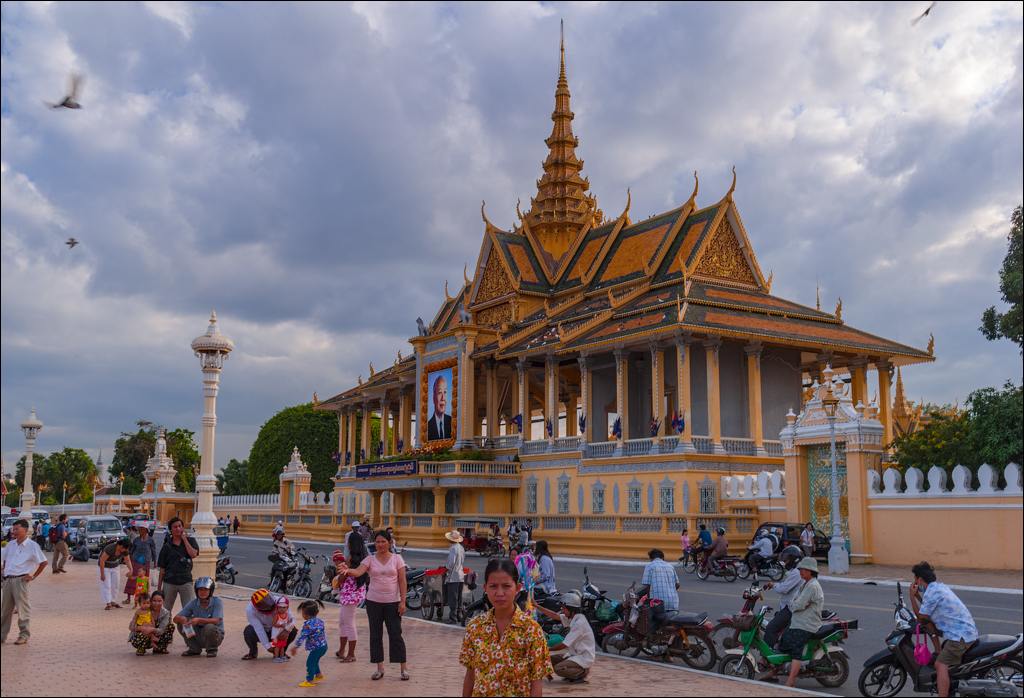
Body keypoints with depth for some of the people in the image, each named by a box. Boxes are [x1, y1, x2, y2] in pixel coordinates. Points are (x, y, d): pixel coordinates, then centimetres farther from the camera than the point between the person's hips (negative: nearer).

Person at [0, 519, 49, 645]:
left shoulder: (32, 546, -6)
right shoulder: (10, 545, 12)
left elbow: (43, 562, -6)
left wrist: (33, 577, -7)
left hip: (21, 580, -6)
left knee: (23, 609, -2)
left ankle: (24, 635, 6)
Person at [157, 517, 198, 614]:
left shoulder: (190, 541, 7)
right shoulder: (167, 546, 8)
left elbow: (193, 554, -13)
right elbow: (162, 567, 10)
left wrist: (184, 539, -7)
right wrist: (159, 586, 7)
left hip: (185, 580, -1)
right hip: (169, 582, 1)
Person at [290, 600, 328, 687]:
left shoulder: (308, 624, -22)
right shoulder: (319, 621, 5)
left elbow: (302, 637, -25)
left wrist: (296, 647, -22)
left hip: (317, 648, -10)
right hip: (323, 645, 10)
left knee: (310, 663, 3)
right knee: (314, 661, 26)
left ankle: (310, 681, 12)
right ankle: (319, 675, 40)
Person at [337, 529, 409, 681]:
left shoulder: (397, 558, 0)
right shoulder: (370, 560, 2)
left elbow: (402, 581, -1)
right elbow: (358, 572, -16)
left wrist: (402, 601, -7)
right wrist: (347, 570, -38)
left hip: (392, 602, -2)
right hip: (374, 602, 2)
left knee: (395, 634, -1)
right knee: (375, 635, 7)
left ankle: (404, 668, 10)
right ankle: (380, 668, 18)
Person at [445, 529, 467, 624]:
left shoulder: (453, 548, -13)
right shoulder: (461, 548, 12)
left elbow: (451, 563, -20)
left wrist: (446, 570, -5)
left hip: (453, 576, -8)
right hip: (461, 575, 8)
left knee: (452, 598, -6)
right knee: (459, 597, 14)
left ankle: (453, 618, -7)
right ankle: (459, 615, 19)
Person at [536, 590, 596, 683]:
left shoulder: (579, 623, -23)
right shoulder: (572, 618, 5)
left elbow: (564, 645, -20)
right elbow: (555, 616, 10)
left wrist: (548, 649, -7)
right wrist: (537, 606, 6)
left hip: (585, 658, -9)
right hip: (574, 654, 9)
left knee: (558, 669, -25)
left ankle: (583, 672, -6)